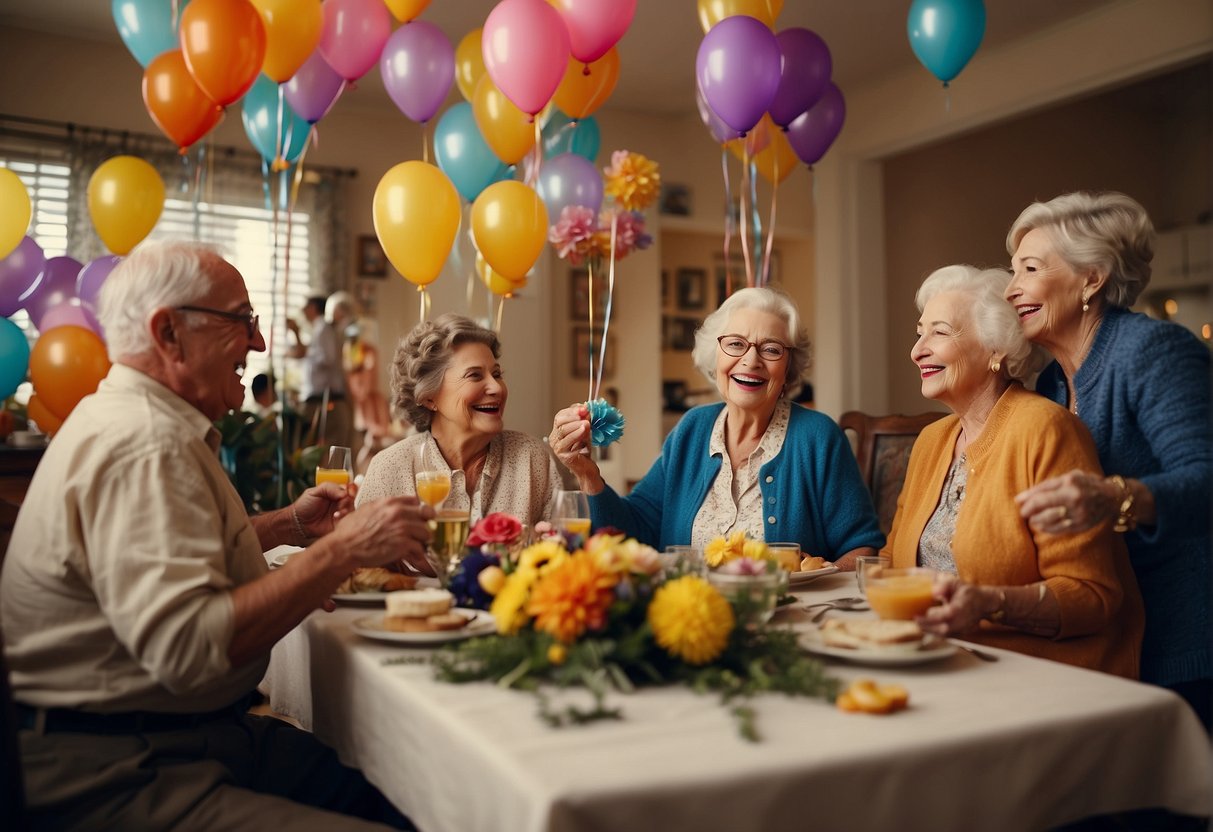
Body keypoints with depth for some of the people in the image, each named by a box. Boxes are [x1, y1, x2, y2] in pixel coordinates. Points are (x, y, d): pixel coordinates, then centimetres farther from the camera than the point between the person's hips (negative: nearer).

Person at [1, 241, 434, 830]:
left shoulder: (135, 418, 16)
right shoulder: (143, 443, -20)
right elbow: (186, 646, -29)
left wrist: (286, 525, 16)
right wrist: (340, 550, -23)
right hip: (111, 770, -11)